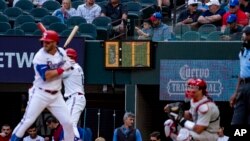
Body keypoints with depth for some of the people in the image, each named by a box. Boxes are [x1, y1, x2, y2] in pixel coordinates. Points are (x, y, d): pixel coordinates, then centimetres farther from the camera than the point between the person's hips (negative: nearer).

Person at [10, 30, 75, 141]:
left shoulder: (61, 52, 3)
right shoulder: (40, 56, -15)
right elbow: (46, 76, -23)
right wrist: (62, 69, -20)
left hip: (56, 95, 5)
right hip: (40, 94, -5)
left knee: (68, 123, 3)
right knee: (27, 121, -10)